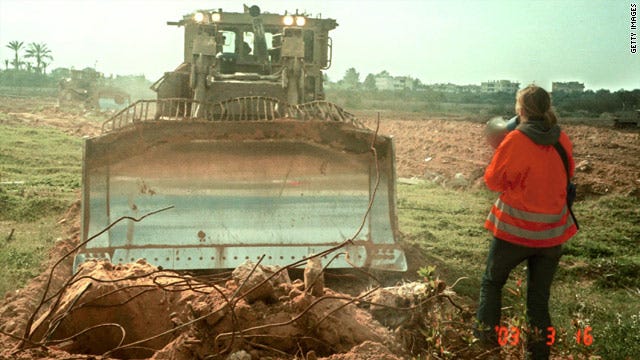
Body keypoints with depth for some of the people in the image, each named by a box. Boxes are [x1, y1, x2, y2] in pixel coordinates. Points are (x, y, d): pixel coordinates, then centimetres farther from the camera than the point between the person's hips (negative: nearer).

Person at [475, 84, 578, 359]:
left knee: (492, 282, 20)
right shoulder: (563, 141, -2)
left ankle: (486, 335, 20)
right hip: (551, 232, 4)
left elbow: (493, 180, -5)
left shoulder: (515, 140, -16)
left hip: (514, 228, -3)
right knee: (539, 296, 14)